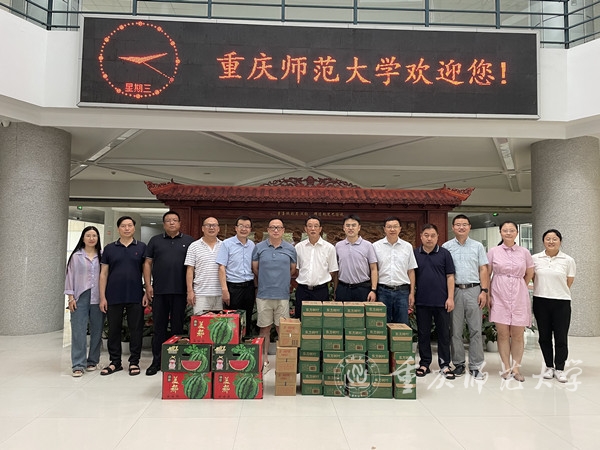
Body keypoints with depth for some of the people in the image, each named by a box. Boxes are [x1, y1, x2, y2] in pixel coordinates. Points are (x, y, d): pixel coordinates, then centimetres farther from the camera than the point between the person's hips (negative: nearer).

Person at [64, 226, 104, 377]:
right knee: (78, 331, -4)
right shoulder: (76, 256, 5)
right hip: (80, 297, -1)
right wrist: (71, 297, -1)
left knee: (97, 330, 6)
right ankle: (78, 365, 1)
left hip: (97, 298, 1)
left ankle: (92, 361, 19)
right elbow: (70, 276, 5)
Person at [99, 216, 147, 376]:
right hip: (114, 297, 1)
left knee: (136, 330, 3)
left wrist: (147, 292, -5)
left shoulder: (141, 247, 5)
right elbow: (103, 273, 6)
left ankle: (134, 362, 15)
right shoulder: (110, 248, 7)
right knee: (113, 330, 8)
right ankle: (115, 362, 20)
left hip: (136, 297, -1)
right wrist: (102, 297, -1)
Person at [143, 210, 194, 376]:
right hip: (159, 291, 1)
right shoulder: (155, 241, 10)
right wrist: (148, 286, 0)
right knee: (159, 327, 6)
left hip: (180, 291, -1)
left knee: (178, 326, 7)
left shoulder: (189, 241, 7)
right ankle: (156, 361, 15)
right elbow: (148, 263, 9)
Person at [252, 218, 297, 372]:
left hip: (283, 295, 0)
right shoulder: (259, 248, 2)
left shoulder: (290, 249, 4)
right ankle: (264, 361, 16)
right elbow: (255, 268, 10)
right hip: (264, 294, 0)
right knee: (265, 328, 6)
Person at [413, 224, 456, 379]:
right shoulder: (414, 254, 5)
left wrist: (450, 298, -7)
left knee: (444, 333, 5)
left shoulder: (444, 254, 2)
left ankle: (444, 365, 15)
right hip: (422, 301, 1)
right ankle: (424, 364, 19)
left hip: (441, 301, -1)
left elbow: (450, 276, 0)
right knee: (423, 333, 8)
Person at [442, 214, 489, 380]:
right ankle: (458, 364, 14)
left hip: (473, 290, 0)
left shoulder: (477, 246, 10)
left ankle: (475, 366, 8)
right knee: (455, 330, 4)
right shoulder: (446, 247, 7)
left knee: (475, 330, 1)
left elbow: (483, 270, 7)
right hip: (454, 290, 0)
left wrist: (484, 291, -2)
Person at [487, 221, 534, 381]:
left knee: (518, 335, 3)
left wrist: (519, 289, 14)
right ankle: (506, 367, 12)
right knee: (503, 333, 2)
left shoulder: (524, 252, 5)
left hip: (519, 297, 1)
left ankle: (516, 368, 13)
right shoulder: (493, 252, 2)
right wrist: (487, 295, 0)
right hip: (499, 297, -1)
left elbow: (529, 274, 17)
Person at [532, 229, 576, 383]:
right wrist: (544, 291, 8)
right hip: (541, 302, 1)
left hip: (561, 303, -1)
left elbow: (569, 283, 5)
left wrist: (557, 292, 5)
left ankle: (559, 368, 15)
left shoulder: (568, 260, 0)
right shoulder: (535, 259, 2)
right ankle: (549, 366, 23)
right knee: (544, 336, 9)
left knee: (561, 337, 2)